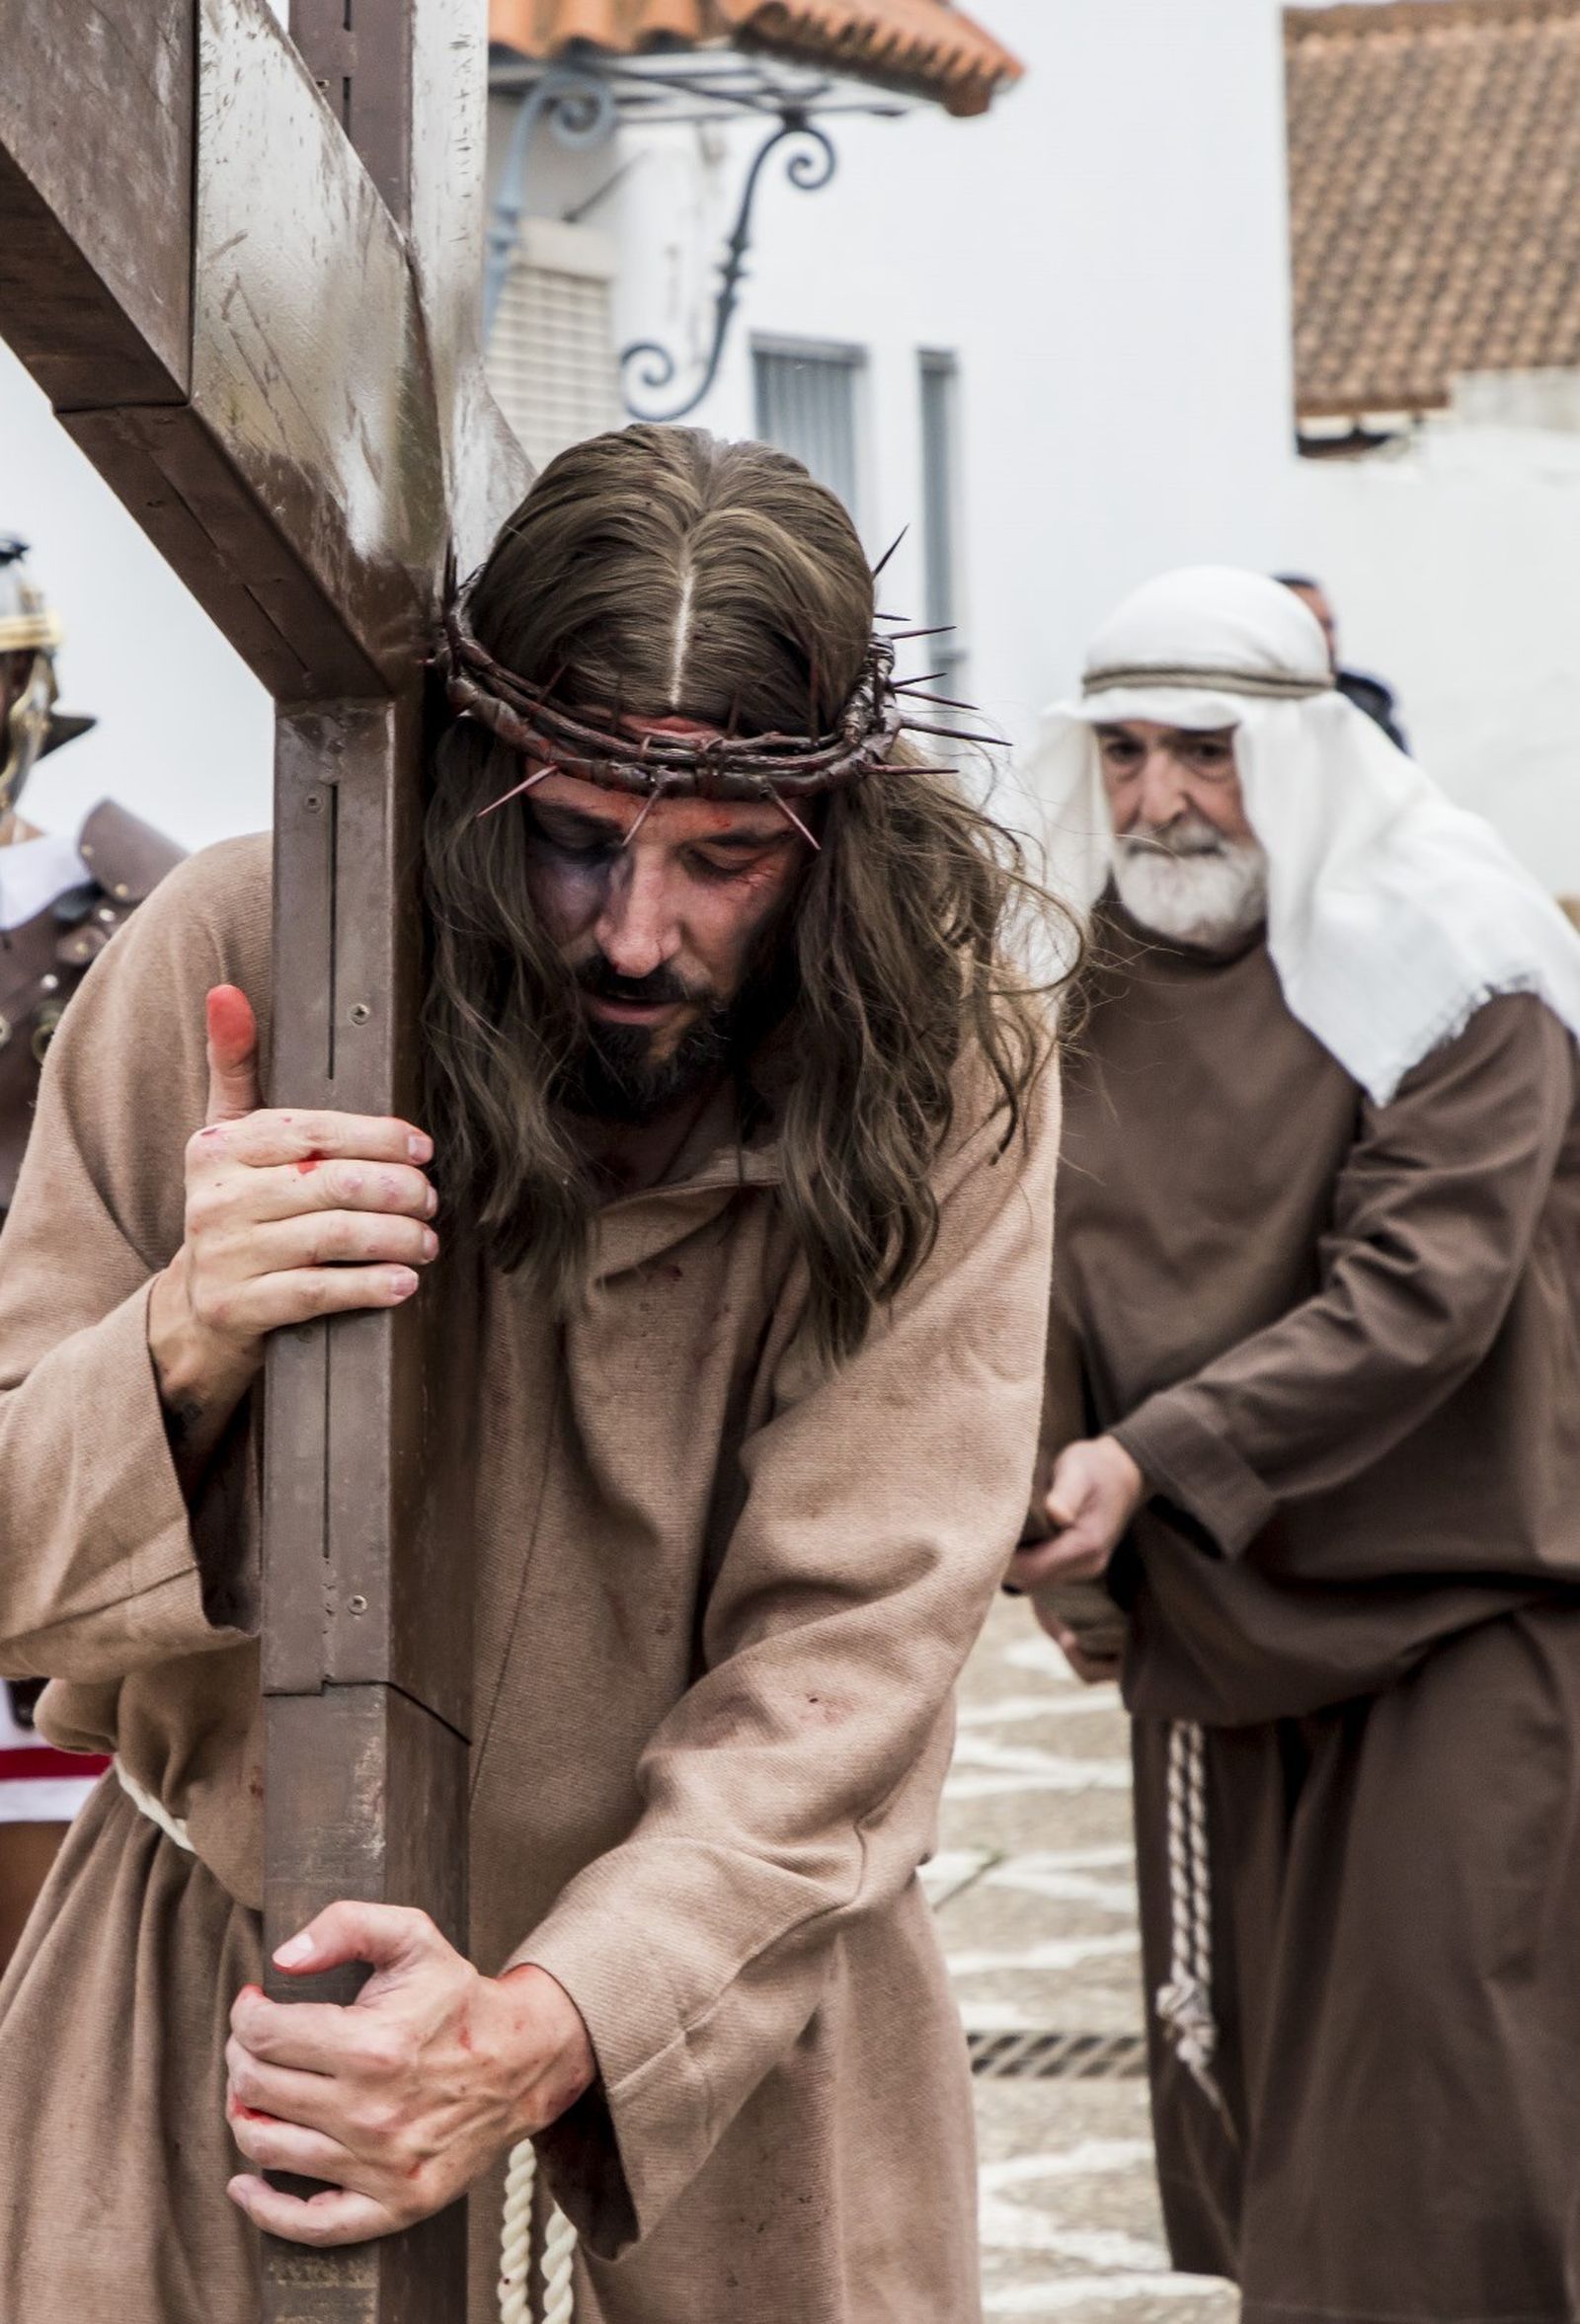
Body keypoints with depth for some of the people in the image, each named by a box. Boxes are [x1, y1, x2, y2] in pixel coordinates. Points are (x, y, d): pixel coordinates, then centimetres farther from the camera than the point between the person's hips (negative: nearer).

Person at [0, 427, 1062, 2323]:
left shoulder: (947, 1065, -18)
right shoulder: (236, 958, -19)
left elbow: (850, 1661, -23)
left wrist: (548, 2026, -37)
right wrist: (182, 1346, -36)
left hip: (731, 1942, 1)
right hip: (246, 1930, 0)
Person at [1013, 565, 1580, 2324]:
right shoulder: (1077, 983, 5)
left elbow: (1420, 1288, -21)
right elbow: (1045, 1284, 14)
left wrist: (1152, 1463, -28)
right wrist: (1051, 1536, 4)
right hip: (1204, 1628, 5)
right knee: (1241, 2100, 10)